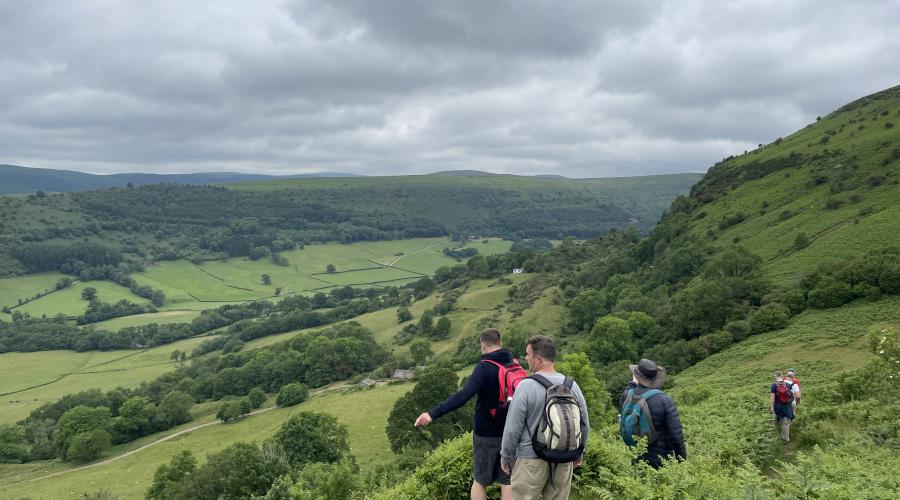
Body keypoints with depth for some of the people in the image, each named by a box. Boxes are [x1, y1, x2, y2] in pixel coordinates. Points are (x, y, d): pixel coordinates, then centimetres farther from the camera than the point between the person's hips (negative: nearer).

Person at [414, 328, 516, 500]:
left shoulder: (484, 367, -17)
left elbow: (463, 395, -31)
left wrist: (434, 414, -37)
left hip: (487, 434, -4)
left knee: (480, 480, 12)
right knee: (507, 480, 11)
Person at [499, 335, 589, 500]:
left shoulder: (526, 386, -14)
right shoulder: (572, 385, 1)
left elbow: (513, 428, -11)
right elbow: (584, 425, 10)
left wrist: (506, 456, 2)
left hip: (531, 461, -5)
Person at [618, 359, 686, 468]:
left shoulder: (628, 395, -7)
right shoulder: (665, 401, -18)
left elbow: (622, 403, 21)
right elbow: (676, 434, -16)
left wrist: (632, 384, 28)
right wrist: (682, 459, -4)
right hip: (661, 458, -4)